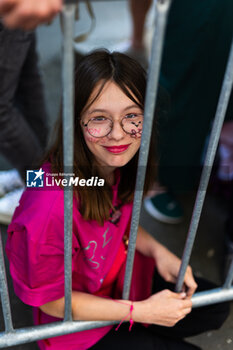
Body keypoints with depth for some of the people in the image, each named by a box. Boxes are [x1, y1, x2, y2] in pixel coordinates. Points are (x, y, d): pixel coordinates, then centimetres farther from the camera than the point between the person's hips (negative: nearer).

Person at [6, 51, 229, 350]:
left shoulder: (118, 164, -16)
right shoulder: (50, 207, -38)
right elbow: (50, 299, -23)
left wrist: (157, 251, -14)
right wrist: (141, 311, -24)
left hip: (119, 275, 7)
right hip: (75, 319, -6)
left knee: (216, 309, 11)